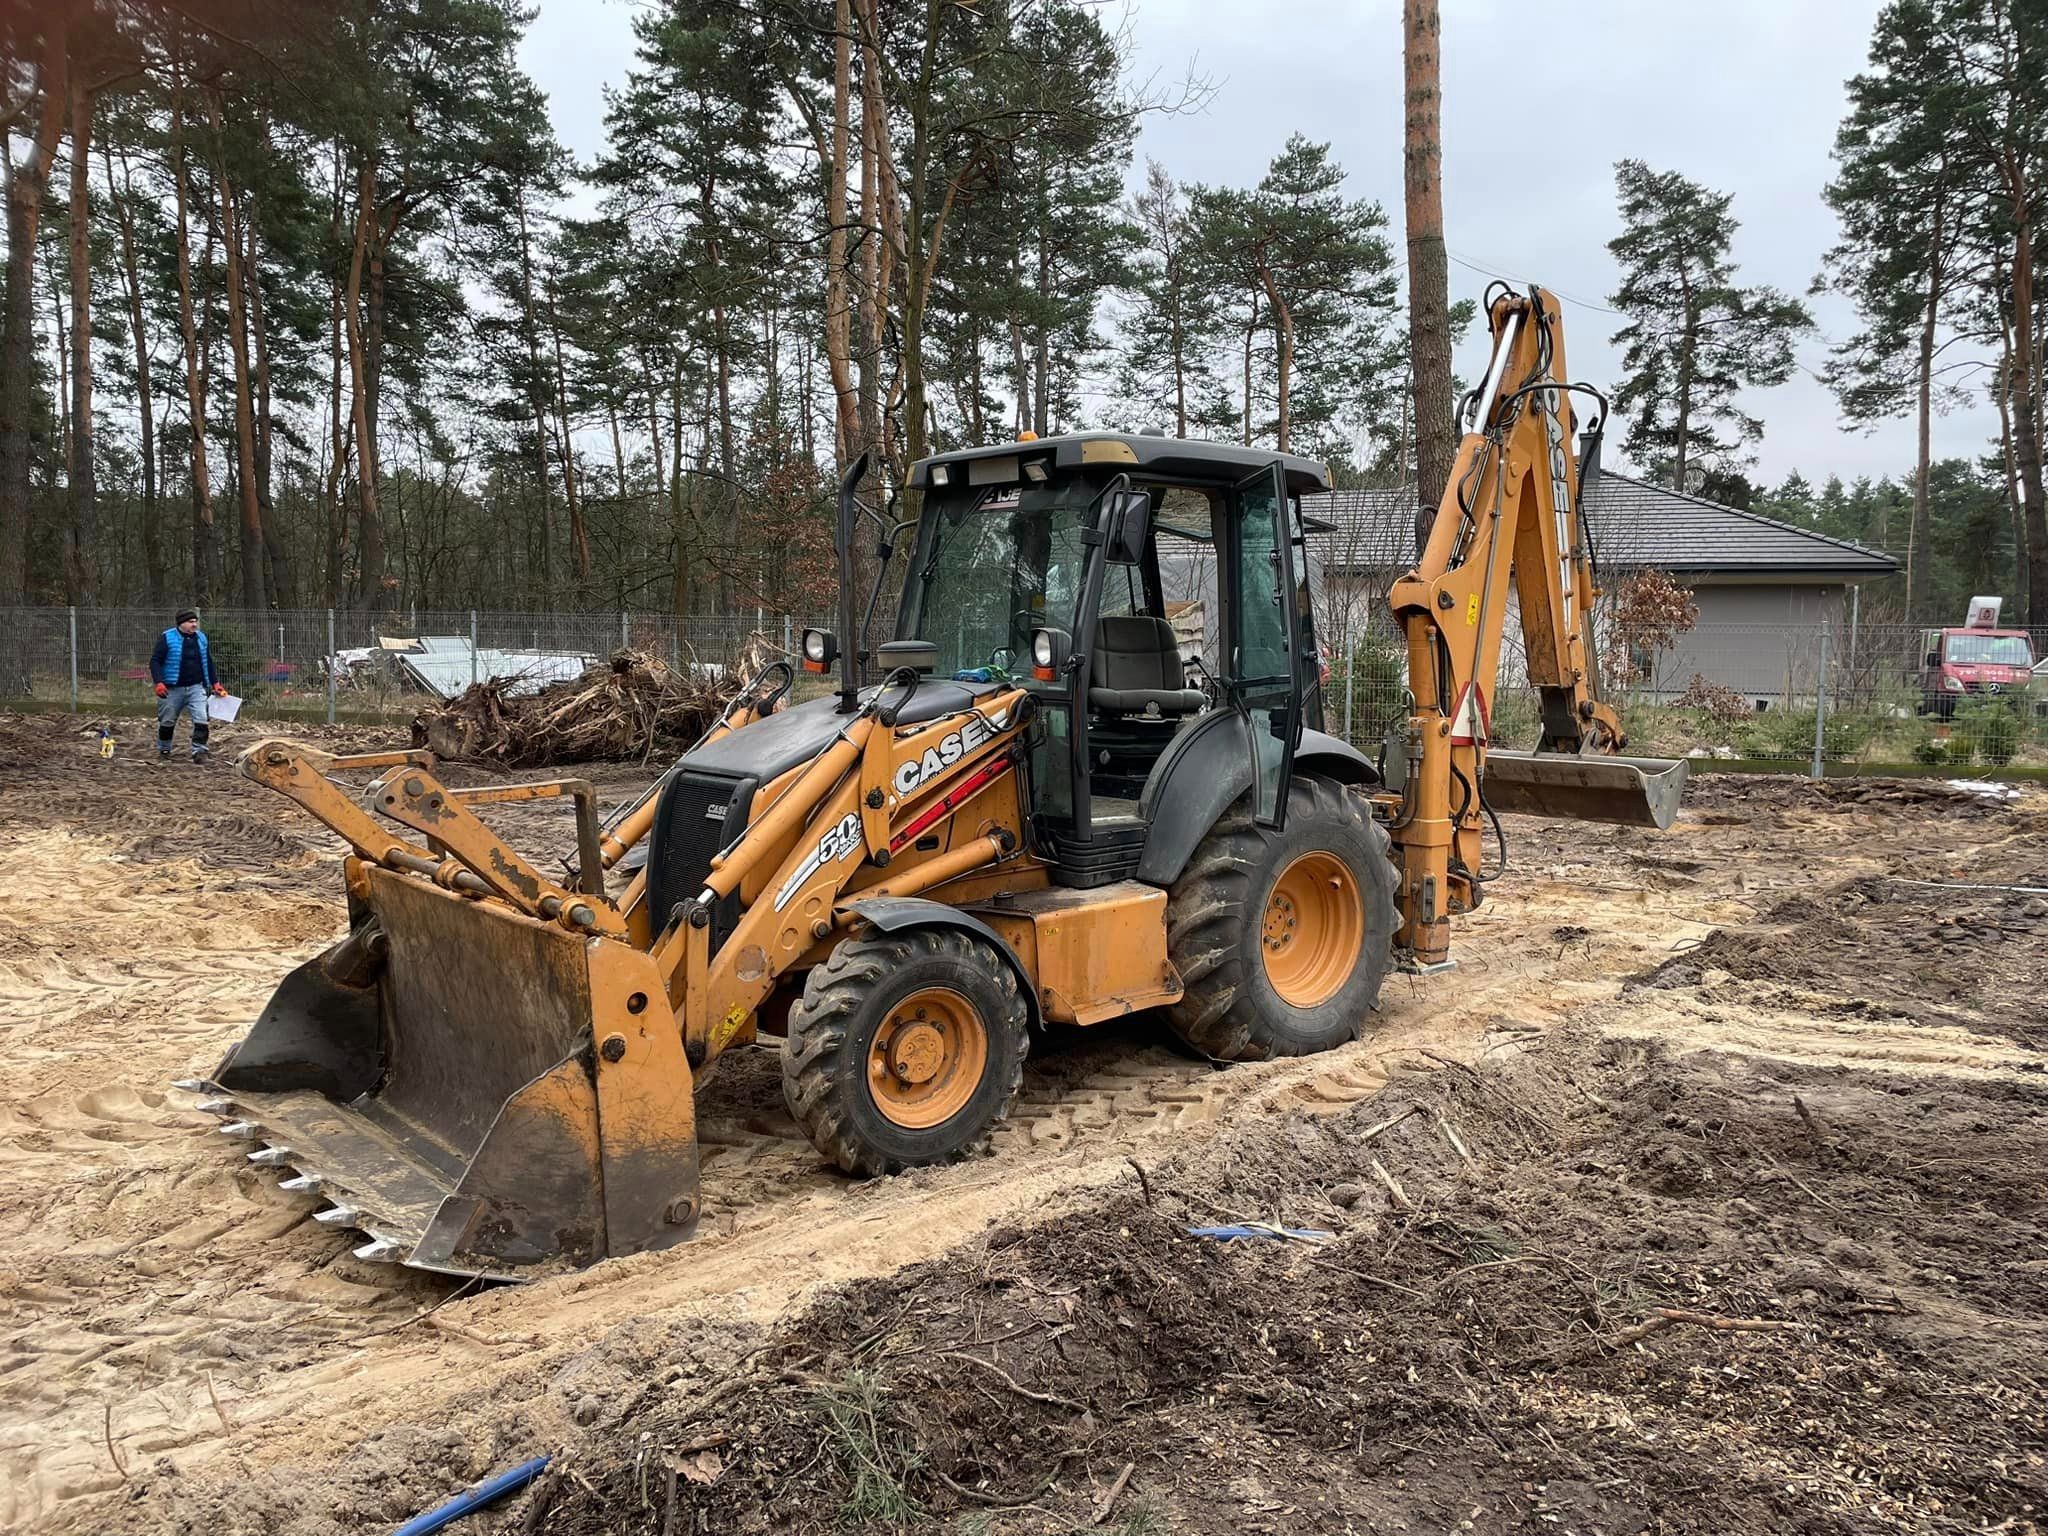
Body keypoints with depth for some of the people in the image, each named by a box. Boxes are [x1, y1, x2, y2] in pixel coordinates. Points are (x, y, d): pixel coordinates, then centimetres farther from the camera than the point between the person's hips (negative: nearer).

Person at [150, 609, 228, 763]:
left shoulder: (201, 637, 8)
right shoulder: (167, 637, -6)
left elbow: (208, 662, 17)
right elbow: (155, 661, -8)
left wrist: (215, 683, 14)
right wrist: (159, 682, -19)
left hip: (196, 688, 3)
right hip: (172, 689, -2)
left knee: (201, 719, -13)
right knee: (167, 722, 10)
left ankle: (199, 751, -9)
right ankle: (164, 751, 28)